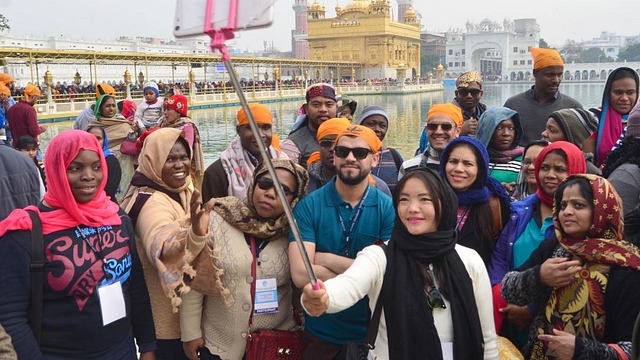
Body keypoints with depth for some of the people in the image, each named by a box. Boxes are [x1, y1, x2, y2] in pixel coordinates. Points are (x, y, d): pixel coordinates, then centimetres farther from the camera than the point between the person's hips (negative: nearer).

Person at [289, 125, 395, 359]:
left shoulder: (388, 208, -7)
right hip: (321, 333, 0)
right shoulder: (308, 206, -9)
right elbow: (300, 275, -18)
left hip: (374, 333, 1)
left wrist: (326, 259, -17)